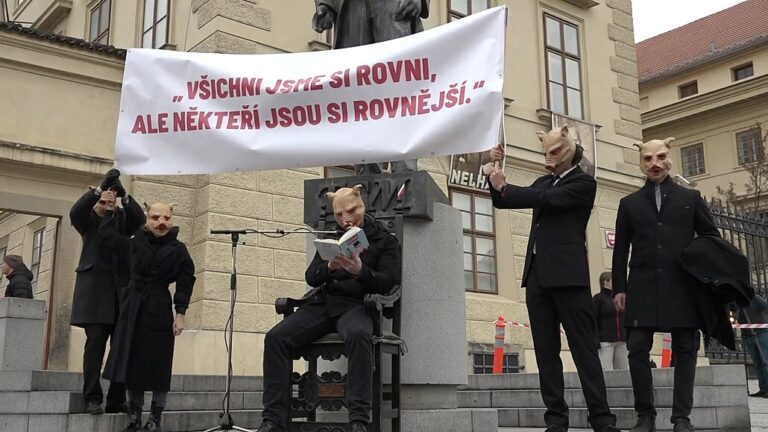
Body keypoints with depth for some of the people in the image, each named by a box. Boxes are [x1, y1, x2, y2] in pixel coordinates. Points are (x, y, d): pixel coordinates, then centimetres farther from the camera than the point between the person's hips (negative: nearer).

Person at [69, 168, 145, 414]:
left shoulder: (122, 218, 16)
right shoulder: (88, 220, 11)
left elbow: (139, 218, -3)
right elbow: (75, 212, -10)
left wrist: (124, 195, -14)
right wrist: (100, 188, -20)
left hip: (121, 288, 2)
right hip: (95, 287, -2)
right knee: (95, 341, -8)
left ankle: (117, 399, 0)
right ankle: (92, 398, -7)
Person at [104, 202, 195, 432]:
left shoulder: (178, 249, -1)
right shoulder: (135, 242, 3)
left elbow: (185, 282, -2)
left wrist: (180, 313, -7)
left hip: (160, 310, -2)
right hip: (133, 309, 2)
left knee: (159, 365, -1)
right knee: (132, 362, 5)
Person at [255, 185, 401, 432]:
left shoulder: (385, 240, 8)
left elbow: (387, 282, -3)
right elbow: (311, 278, 11)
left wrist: (360, 271, -23)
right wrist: (330, 267, -12)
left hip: (356, 305, -4)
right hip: (325, 302, 4)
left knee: (358, 335, -40)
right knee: (276, 337, -19)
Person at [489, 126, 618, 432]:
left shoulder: (584, 182, 0)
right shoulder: (543, 182, 21)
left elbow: (548, 199, -15)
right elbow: (502, 201, 25)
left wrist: (504, 186, -7)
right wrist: (497, 171, 9)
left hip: (567, 275, -7)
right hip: (537, 275, 7)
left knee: (584, 348, -5)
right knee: (546, 351, 4)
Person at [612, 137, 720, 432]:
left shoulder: (691, 198, 13)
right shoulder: (629, 204, 15)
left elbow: (712, 238, 12)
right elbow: (620, 250, 11)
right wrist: (619, 288, 3)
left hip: (682, 287, 0)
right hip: (642, 287, 1)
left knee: (684, 351, 0)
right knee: (638, 350, -6)